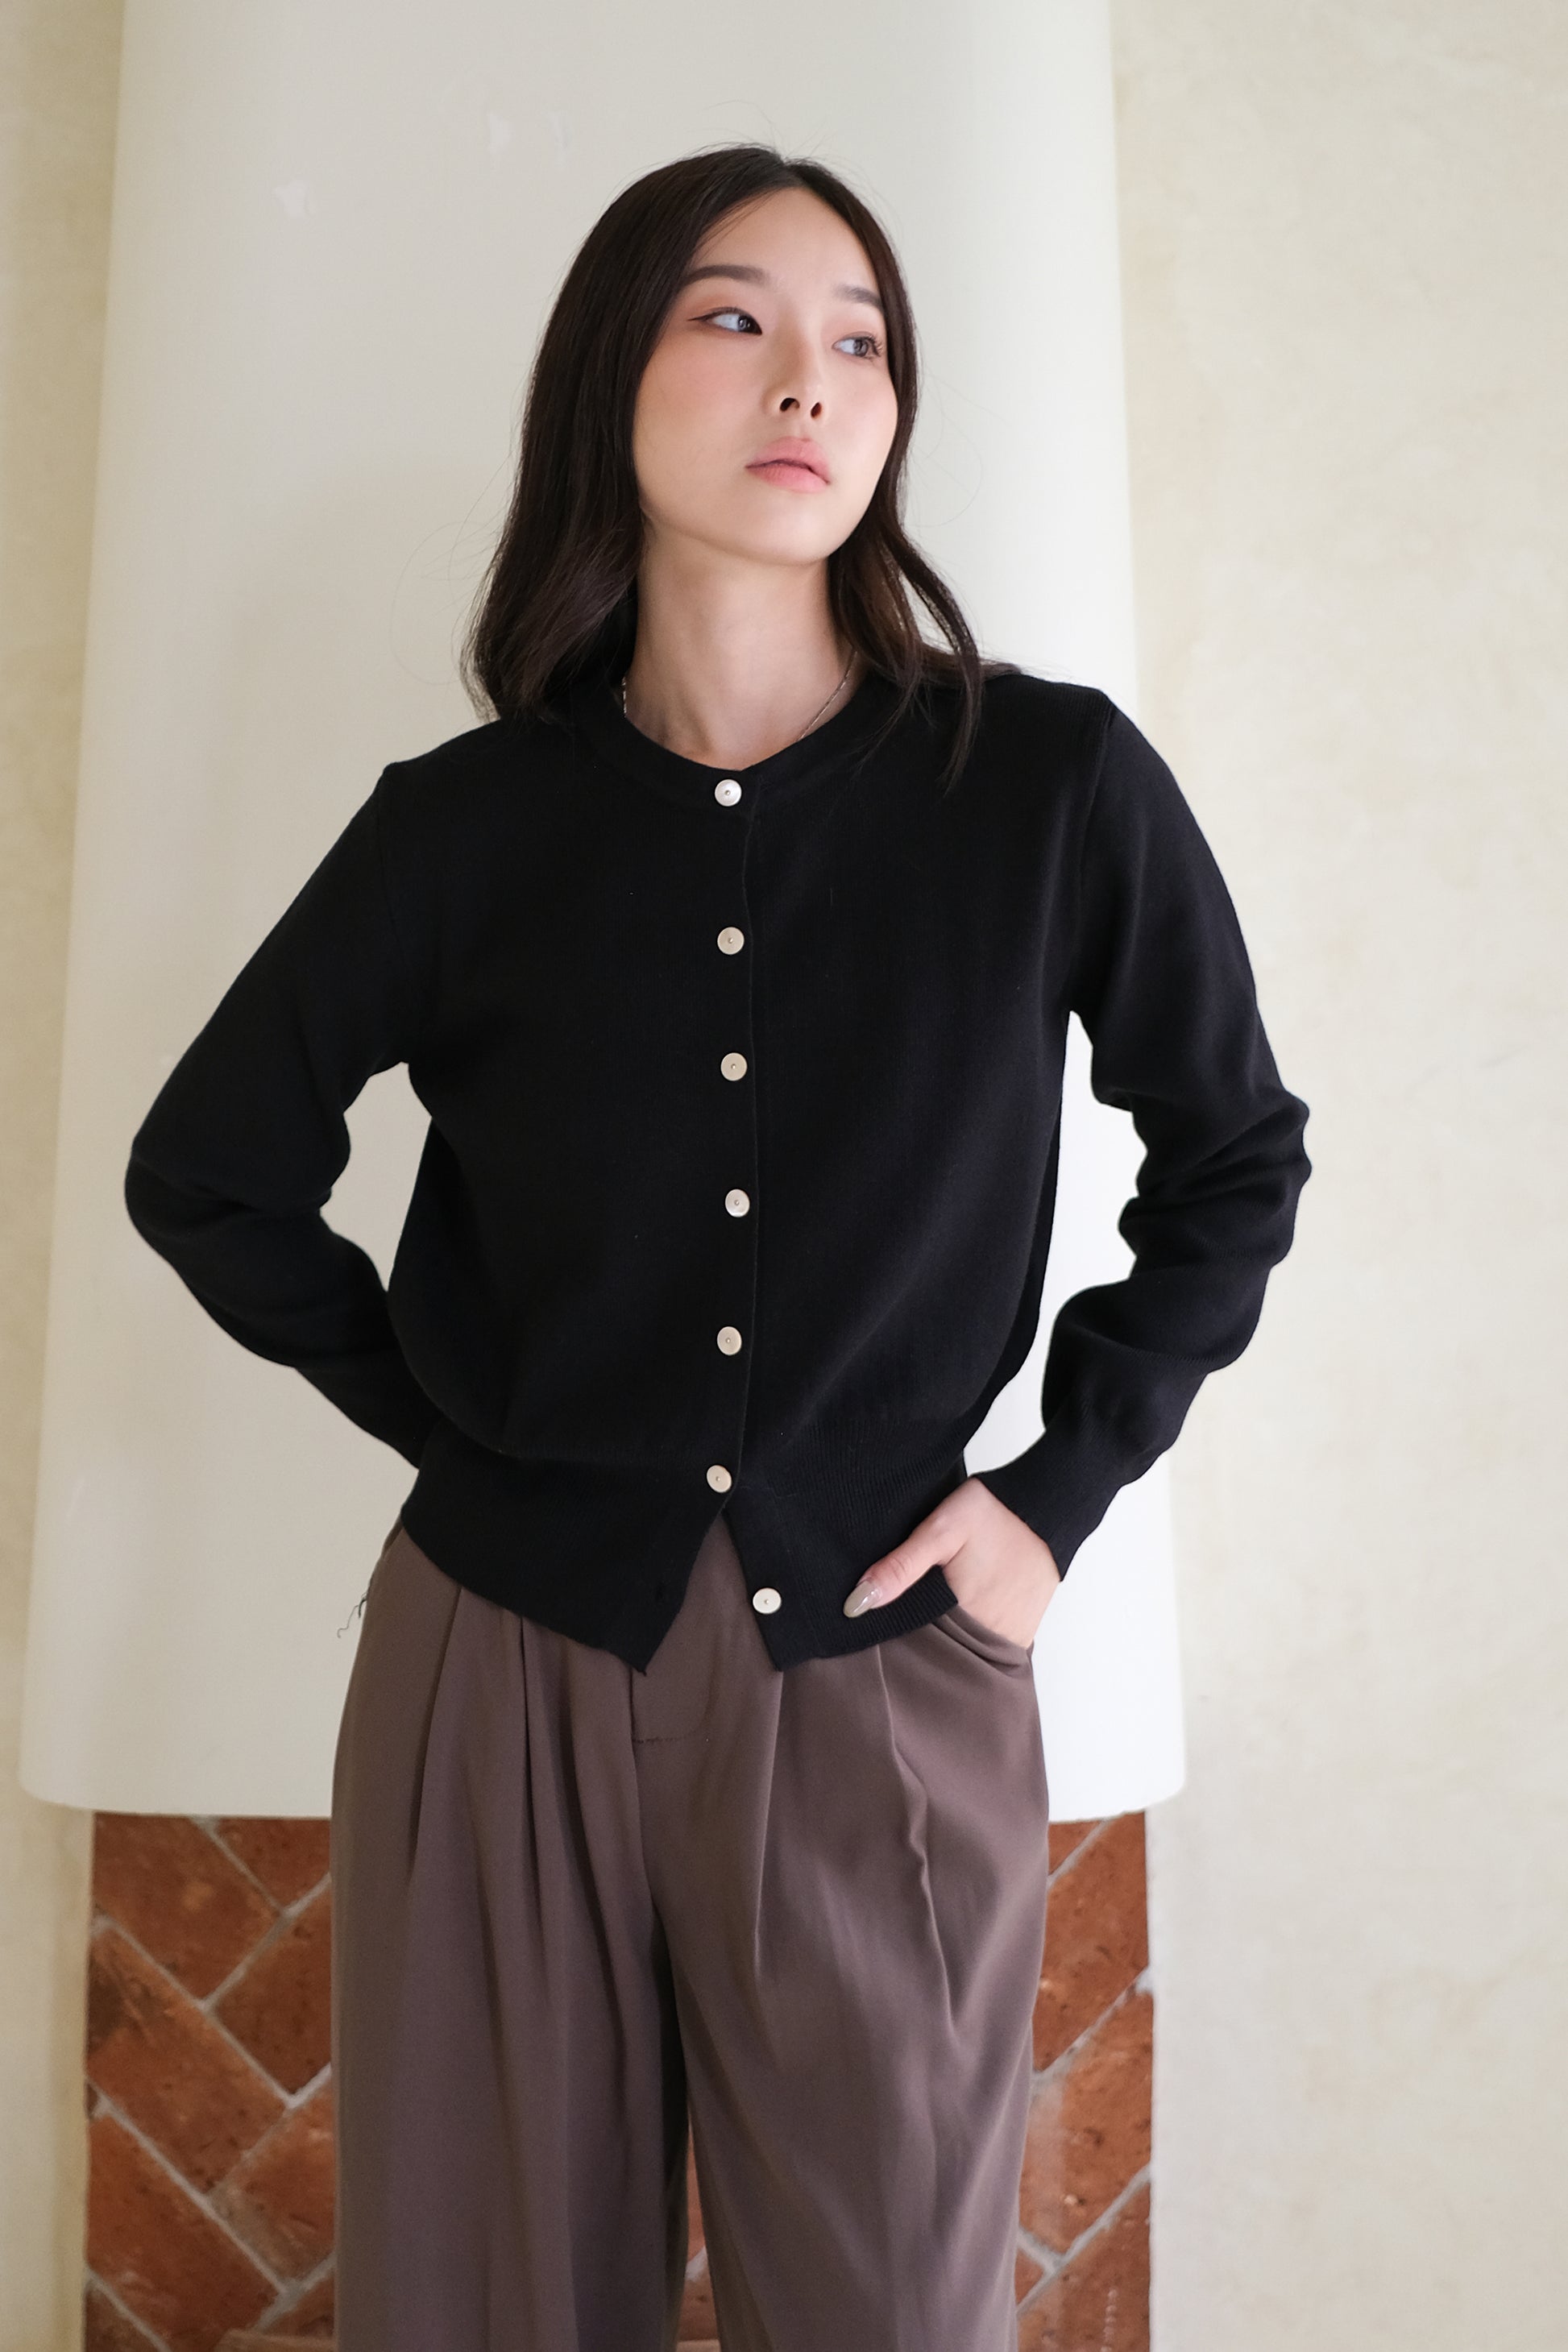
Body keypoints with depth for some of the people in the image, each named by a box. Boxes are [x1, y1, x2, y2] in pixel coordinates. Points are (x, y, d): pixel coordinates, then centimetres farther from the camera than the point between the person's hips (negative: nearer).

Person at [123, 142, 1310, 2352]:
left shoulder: (1056, 784, -5)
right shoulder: (465, 828, -3)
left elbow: (1235, 1158, 7)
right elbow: (208, 1174, 9)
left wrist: (1062, 1489, 0)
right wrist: (448, 1412, 4)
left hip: (887, 1682, 0)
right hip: (503, 1669, 1)